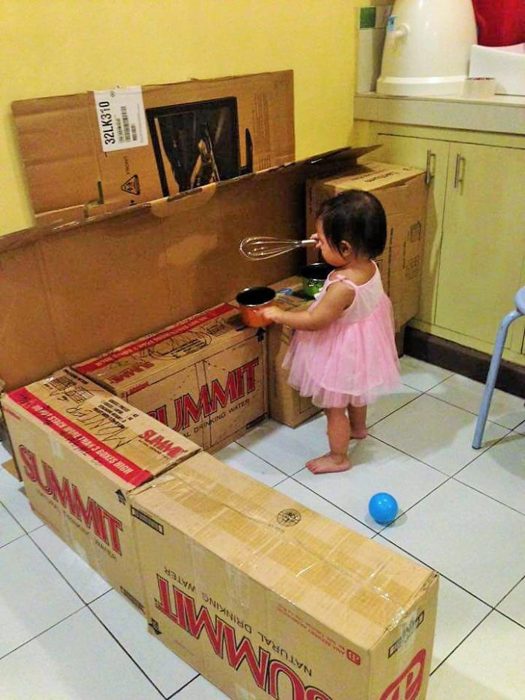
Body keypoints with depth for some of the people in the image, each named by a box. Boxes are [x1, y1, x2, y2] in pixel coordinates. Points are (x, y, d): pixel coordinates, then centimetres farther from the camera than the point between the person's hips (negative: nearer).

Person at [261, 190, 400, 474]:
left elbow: (314, 321, -29)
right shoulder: (369, 266, -14)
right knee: (354, 394, 33)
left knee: (334, 407, 13)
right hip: (360, 344, 9)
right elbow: (350, 257, 12)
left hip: (341, 354, -9)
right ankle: (358, 428, 58)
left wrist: (279, 315, -16)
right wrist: (328, 244, -1)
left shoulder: (343, 287, -39)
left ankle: (338, 458, 32)